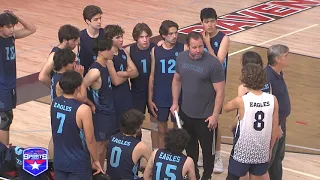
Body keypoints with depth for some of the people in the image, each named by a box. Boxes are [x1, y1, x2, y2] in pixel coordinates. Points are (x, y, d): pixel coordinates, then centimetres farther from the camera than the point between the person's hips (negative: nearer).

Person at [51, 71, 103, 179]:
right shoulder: (83, 110, -23)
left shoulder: (54, 103, -5)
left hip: (59, 161, 6)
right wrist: (96, 160, 0)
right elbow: (90, 140, -16)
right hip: (78, 163, -6)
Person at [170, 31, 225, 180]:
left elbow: (220, 92, -16)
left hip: (205, 116, -5)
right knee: (190, 145, 22)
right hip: (185, 112, 5)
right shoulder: (181, 58, -5)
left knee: (207, 148, 11)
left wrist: (215, 115, -16)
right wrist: (175, 103, 8)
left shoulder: (213, 63, -20)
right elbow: (176, 80, 12)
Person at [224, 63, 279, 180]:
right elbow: (275, 129, 0)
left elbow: (225, 108, 5)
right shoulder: (273, 100, -9)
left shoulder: (241, 101, -18)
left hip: (242, 151, -3)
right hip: (262, 152, 3)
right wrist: (270, 149, 13)